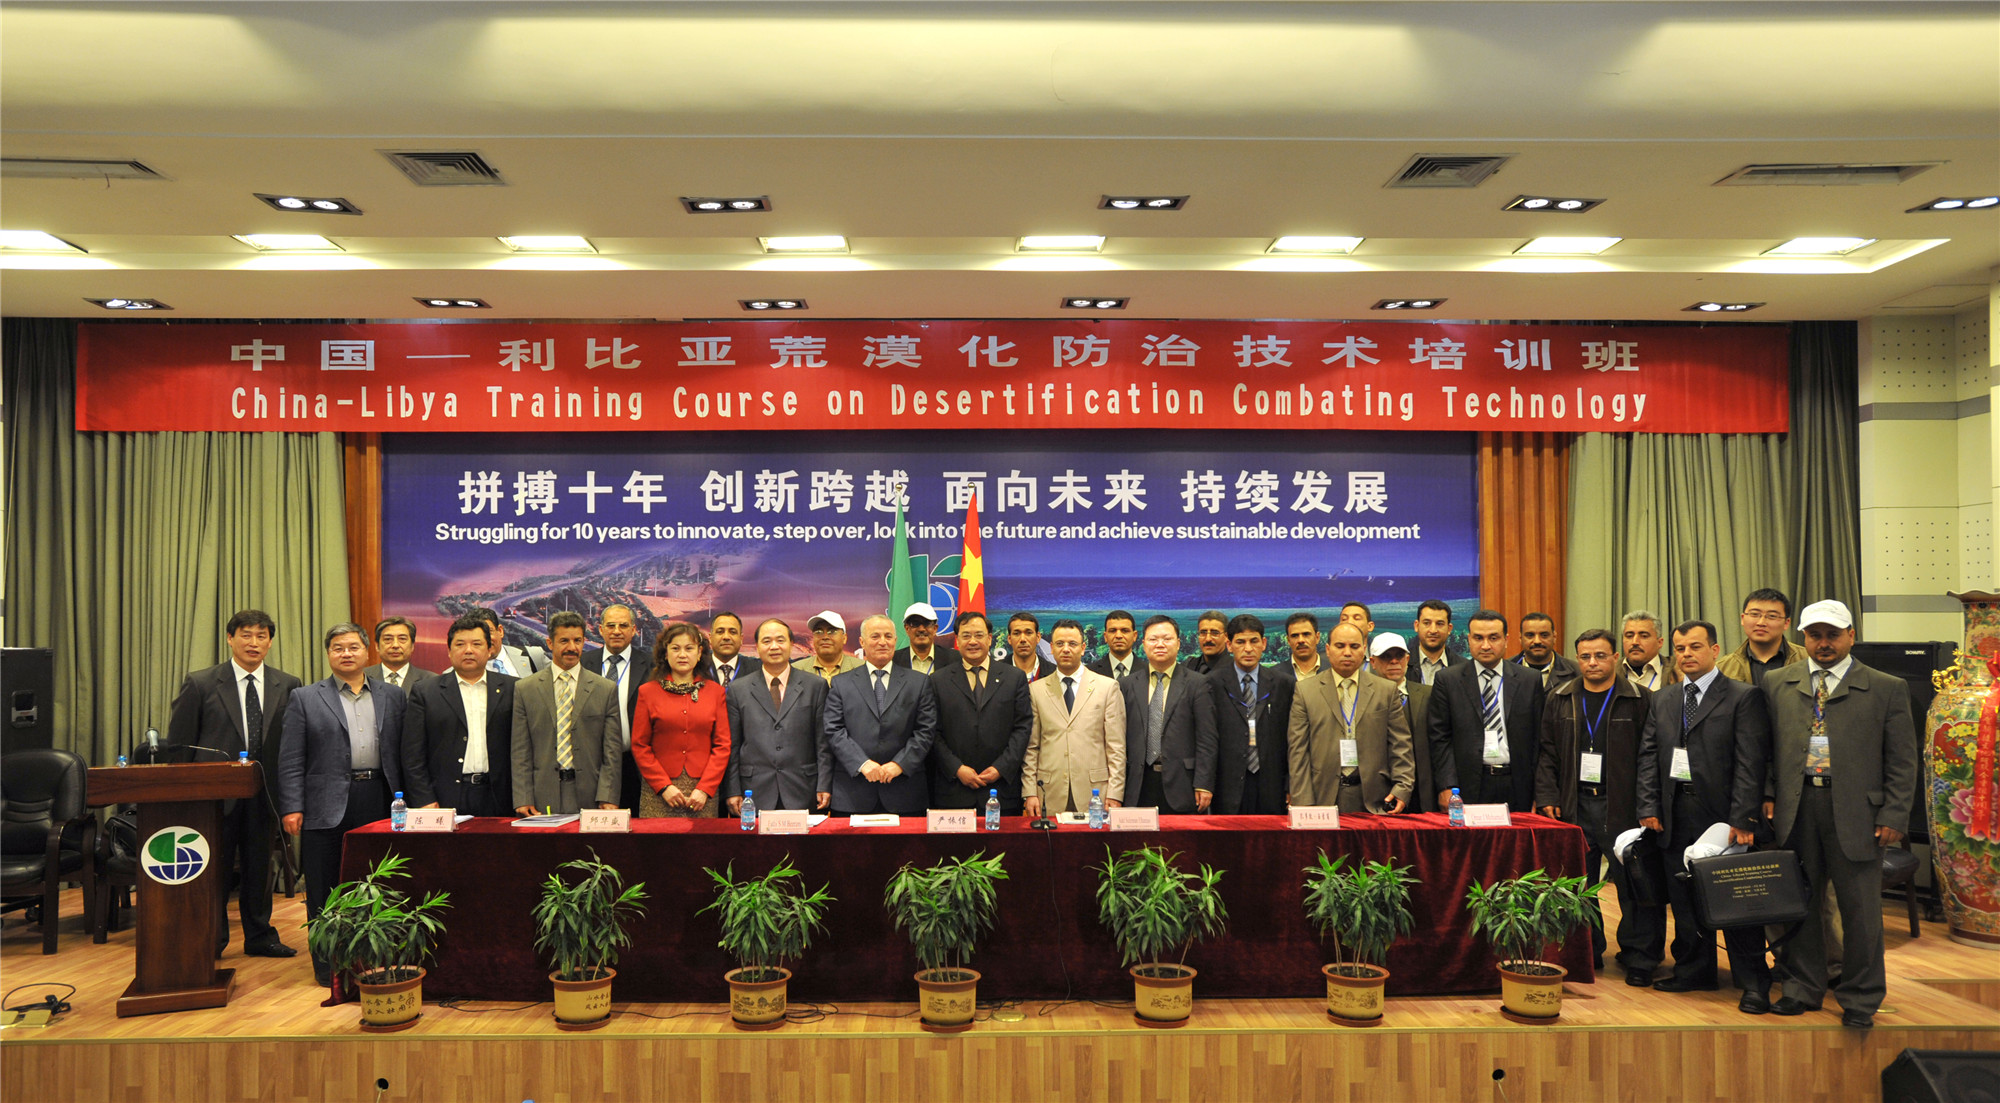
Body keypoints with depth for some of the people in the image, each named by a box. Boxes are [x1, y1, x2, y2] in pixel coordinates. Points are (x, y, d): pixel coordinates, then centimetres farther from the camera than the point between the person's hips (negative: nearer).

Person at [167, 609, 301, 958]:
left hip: (264, 794, 2)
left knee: (259, 867, 11)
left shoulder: (288, 687, 5)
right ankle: (209, 940, 16)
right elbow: (179, 744, 1)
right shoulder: (200, 684, 0)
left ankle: (259, 937, 23)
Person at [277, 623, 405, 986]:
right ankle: (327, 963, 13)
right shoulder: (305, 698, 6)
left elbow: (404, 753, 10)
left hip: (379, 802, 2)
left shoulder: (393, 696, 12)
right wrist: (291, 807, -8)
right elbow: (291, 760, 1)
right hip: (328, 807, -2)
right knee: (325, 891, 3)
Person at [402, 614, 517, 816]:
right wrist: (424, 801, -5)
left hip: (497, 801, 1)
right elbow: (413, 756, 4)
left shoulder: (511, 690, 9)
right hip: (446, 800, -1)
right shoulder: (425, 693, 8)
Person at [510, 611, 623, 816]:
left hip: (588, 798, 0)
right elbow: (521, 752, 5)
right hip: (543, 798, 0)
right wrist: (523, 800, -4)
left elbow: (612, 751, 3)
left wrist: (607, 798, -7)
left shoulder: (606, 689, 7)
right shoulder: (524, 689, 8)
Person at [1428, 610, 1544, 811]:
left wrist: (1539, 794, 3)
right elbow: (1440, 738, 1)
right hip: (1469, 788, -1)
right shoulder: (1447, 679, 5)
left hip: (1516, 787, 2)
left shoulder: (1529, 680, 9)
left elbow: (1538, 739, 8)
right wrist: (1447, 787, -9)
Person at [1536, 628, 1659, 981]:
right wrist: (1547, 797, 1)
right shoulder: (1560, 699, 10)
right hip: (1573, 805, 3)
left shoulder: (1639, 701, 0)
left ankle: (1639, 958, 9)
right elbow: (1547, 753, 10)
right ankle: (1586, 952, 20)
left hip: (1622, 806, -3)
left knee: (1633, 884, -2)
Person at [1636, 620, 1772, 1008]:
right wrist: (1649, 807, 2)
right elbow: (1648, 755, 13)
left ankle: (1753, 983, 8)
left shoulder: (1743, 697, -3)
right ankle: (1694, 971, 23)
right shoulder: (1662, 701, 15)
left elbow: (1750, 762, -9)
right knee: (1683, 897, 10)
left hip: (1722, 811, -5)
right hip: (1677, 812, 5)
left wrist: (1741, 819, -15)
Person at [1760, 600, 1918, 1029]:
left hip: (1855, 811, -2)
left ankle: (1860, 1000, 19)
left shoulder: (1887, 689, 2)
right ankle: (1802, 988, 25)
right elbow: (1767, 747, 12)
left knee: (1860, 909, 5)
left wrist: (1894, 817, -5)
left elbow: (1902, 761, 1)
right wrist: (1768, 797, 3)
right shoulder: (1777, 684, 9)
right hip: (1796, 808, 2)